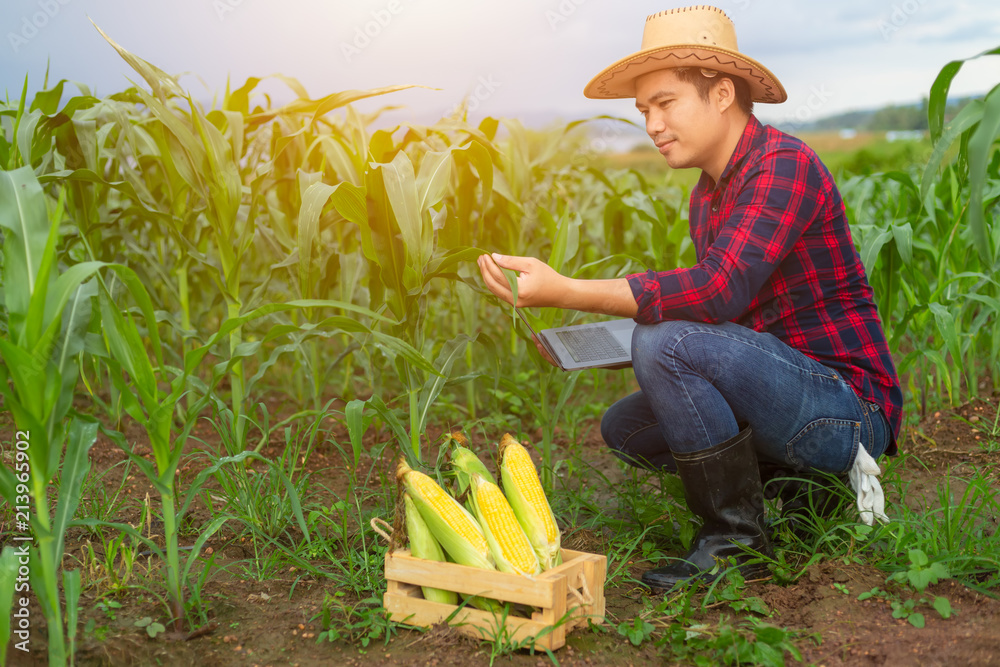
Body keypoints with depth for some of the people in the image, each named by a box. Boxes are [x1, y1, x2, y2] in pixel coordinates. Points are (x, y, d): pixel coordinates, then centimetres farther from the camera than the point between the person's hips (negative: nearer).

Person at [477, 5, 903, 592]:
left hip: (848, 405, -10)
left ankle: (736, 537, -11)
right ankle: (804, 481, 9)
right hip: (787, 392, 10)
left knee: (666, 342, -27)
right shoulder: (708, 195, 12)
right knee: (624, 427, 10)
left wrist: (565, 291, -34)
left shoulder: (784, 163, -17)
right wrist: (621, 343, 2)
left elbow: (721, 289, -32)